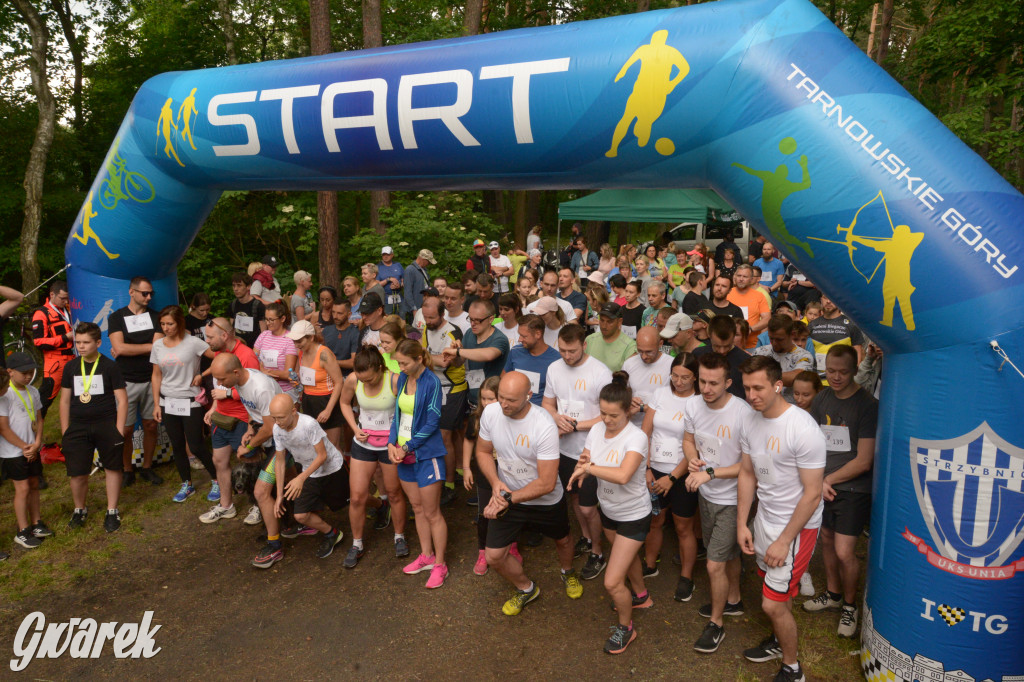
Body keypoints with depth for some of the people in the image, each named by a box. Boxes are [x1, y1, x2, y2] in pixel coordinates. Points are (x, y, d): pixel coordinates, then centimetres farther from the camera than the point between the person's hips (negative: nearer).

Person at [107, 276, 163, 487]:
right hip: (127, 381, -2)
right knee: (126, 429, 1)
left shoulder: (154, 316, 7)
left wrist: (129, 349, -9)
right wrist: (149, 346, -8)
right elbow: (120, 348, -13)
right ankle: (127, 470, 19)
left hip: (151, 380, 2)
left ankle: (147, 467, 23)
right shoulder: (116, 317, 1)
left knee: (151, 426, 8)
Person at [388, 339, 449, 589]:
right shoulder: (402, 379, 4)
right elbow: (398, 413, 10)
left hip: (426, 453, -7)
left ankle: (440, 565, 15)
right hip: (403, 452, 7)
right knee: (417, 507, 17)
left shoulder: (431, 383, -16)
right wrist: (392, 443, -3)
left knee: (432, 512, 2)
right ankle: (426, 556, 31)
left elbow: (432, 423, -16)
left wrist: (406, 448, -14)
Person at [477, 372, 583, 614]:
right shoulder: (490, 412, -18)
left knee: (562, 540, 24)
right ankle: (526, 588, 34)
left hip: (546, 501, -3)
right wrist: (495, 483, -19)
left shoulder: (545, 426, -33)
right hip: (506, 497, 3)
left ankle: (567, 572, 61)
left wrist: (508, 499, -28)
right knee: (493, 557, 2)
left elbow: (546, 483, -29)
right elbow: (483, 451, -1)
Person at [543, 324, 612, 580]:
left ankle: (597, 553, 27)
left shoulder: (600, 372, -20)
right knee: (575, 496, 23)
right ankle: (585, 538, 47)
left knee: (588, 508, 2)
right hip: (565, 448, 6)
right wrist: (557, 417, -14)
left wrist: (575, 426, -20)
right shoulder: (554, 368, -1)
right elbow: (547, 402, 9)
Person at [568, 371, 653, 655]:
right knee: (627, 556, 31)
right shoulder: (597, 430, -9)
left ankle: (625, 627, 25)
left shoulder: (636, 437, -30)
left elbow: (623, 475, -45)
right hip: (608, 510, 7)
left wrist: (588, 467, -34)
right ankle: (641, 596, 59)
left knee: (612, 582, -4)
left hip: (633, 515, -7)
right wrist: (583, 464, -27)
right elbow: (584, 465, -3)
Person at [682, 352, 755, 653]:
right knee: (728, 553, 27)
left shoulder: (743, 414, -27)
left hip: (731, 500, -6)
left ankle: (716, 623, 23)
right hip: (706, 494, 6)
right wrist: (692, 460, -13)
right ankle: (733, 600, 50)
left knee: (715, 566, 0)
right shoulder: (693, 405, -9)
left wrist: (710, 473, -28)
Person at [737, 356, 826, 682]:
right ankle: (779, 641, 46)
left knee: (773, 604, -1)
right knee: (771, 589, 20)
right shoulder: (749, 423, -3)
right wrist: (742, 524, 6)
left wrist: (784, 541, -16)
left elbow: (812, 493, -20)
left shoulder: (803, 429, -25)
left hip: (797, 525, -6)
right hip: (765, 516, 6)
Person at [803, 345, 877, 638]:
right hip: (823, 485, 5)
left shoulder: (867, 405, -15)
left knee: (844, 552, -6)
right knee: (827, 540, 16)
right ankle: (832, 594, 38)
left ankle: (850, 605, 19)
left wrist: (829, 479, -9)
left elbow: (864, 461, -14)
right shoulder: (822, 399, 3)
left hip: (853, 489, -5)